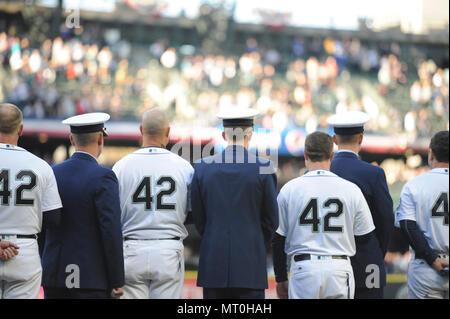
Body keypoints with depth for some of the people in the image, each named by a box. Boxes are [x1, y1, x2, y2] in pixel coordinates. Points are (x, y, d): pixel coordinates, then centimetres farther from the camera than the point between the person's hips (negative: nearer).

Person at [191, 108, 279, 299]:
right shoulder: (263, 168, -5)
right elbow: (271, 220, 0)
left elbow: (198, 218, 7)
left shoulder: (203, 168, 1)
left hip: (213, 263, 2)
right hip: (250, 263, -2)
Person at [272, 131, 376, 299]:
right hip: (340, 270, 1)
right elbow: (364, 237, 6)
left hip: (303, 267, -1)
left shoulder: (289, 189, 0)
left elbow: (278, 238, 5)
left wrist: (281, 279, 13)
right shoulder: (351, 189, 1)